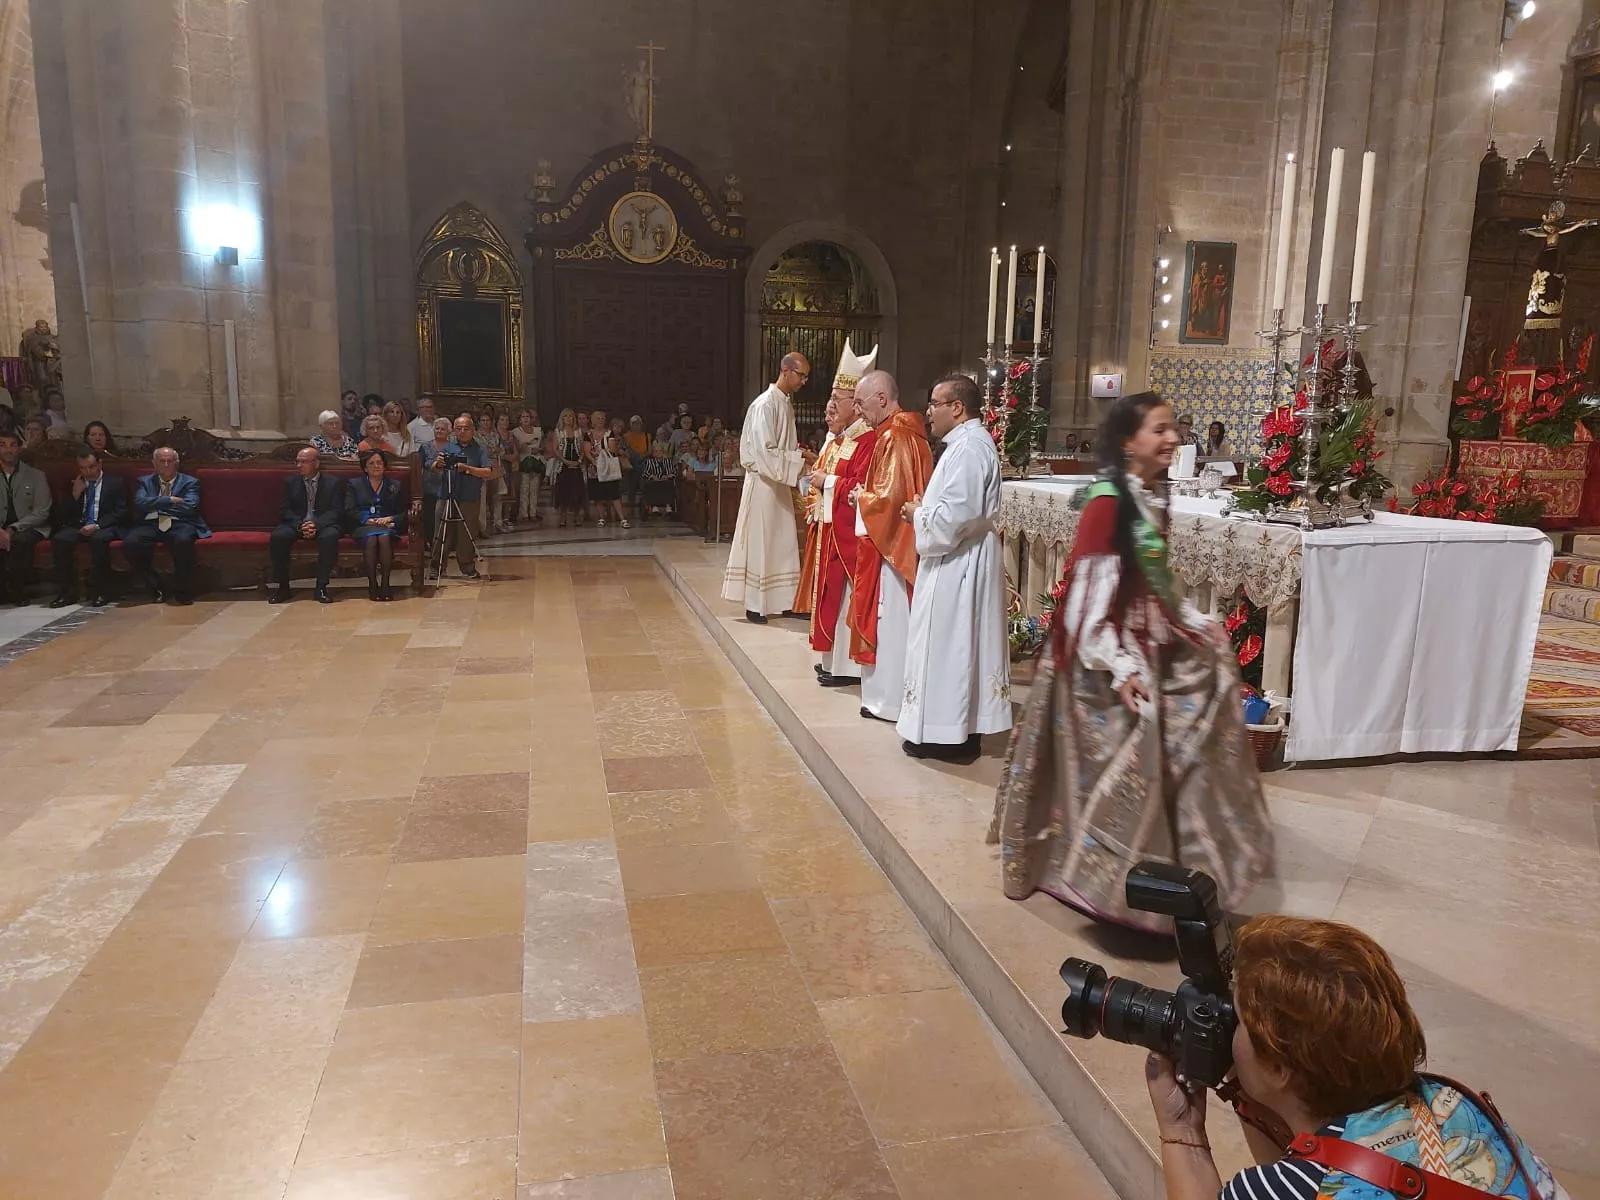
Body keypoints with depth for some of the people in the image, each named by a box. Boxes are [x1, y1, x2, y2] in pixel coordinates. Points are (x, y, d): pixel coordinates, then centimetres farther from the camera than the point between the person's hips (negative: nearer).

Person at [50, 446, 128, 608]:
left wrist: (97, 526, -17)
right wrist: (75, 494, -2)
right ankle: (67, 592, -20)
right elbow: (65, 515, 13)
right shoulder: (74, 484, 19)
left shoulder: (116, 483, 9)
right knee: (59, 539, -28)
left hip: (105, 528, -4)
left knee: (98, 539, -38)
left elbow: (121, 513, -2)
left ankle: (101, 592, -28)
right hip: (79, 527, 4)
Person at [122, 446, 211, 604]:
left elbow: (189, 507, -4)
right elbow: (140, 503, 1)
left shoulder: (190, 482, 14)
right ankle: (156, 587, -10)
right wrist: (170, 500, -5)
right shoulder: (145, 481, 21)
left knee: (183, 540, -38)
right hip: (150, 524, 2)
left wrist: (157, 504, 1)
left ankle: (182, 592, -19)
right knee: (130, 542, -29)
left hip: (179, 524, -2)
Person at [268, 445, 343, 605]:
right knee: (278, 536, -30)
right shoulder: (290, 482, 12)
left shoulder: (332, 483, 7)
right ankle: (283, 587, -19)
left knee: (330, 536, -37)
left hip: (322, 525, -2)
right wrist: (300, 525, -16)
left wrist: (317, 524, -20)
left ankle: (321, 587, -28)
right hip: (296, 524, 2)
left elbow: (336, 510, -3)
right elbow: (285, 510, 5)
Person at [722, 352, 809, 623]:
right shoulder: (765, 405, -16)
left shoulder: (787, 405, 12)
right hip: (763, 483, -8)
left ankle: (782, 600, 17)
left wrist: (801, 456, 4)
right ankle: (754, 605, 8)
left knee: (784, 544, 10)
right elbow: (766, 453, -22)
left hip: (780, 484, 9)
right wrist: (800, 461, -21)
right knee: (760, 543, -1)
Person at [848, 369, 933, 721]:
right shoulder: (899, 432, 12)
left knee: (889, 621, -1)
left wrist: (861, 496, -6)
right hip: (890, 542, 10)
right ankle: (886, 694, 23)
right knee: (888, 620, 15)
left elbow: (889, 497, -24)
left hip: (891, 545, -10)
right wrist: (866, 493, 6)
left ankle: (889, 699, 8)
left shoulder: (896, 438, -19)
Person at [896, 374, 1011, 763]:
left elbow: (954, 516, -26)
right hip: (960, 560, 11)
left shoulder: (968, 447, -20)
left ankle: (950, 737, 7)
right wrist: (926, 509, 5)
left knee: (948, 646, -2)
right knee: (958, 646, 14)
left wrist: (918, 514, -8)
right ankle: (963, 729, 22)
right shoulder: (968, 441, 14)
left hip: (958, 565, -11)